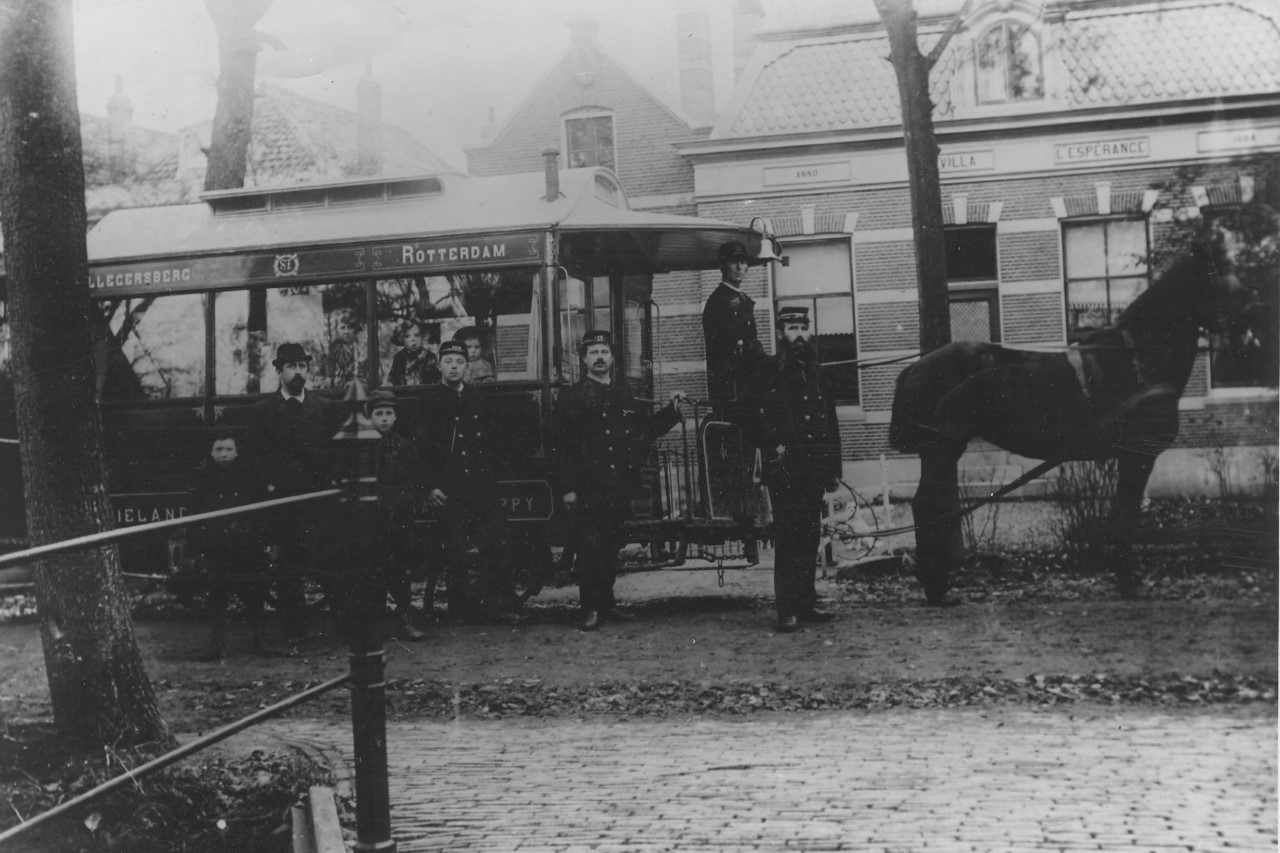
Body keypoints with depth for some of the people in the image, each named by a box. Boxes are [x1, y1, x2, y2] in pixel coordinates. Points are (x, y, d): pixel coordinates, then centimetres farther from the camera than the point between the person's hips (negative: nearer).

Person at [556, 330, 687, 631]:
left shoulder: (624, 395, 16)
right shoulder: (572, 397, -1)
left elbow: (646, 430, 21)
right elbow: (563, 446, -7)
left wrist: (671, 410, 11)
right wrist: (567, 488, -13)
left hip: (618, 490, 5)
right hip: (586, 490, -5)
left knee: (611, 548, 10)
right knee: (590, 548, -8)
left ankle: (606, 603, 20)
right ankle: (591, 609, -4)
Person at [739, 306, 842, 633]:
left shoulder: (816, 374, 16)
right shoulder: (768, 373, -1)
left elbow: (831, 423, 19)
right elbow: (749, 418, -3)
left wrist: (834, 468, 14)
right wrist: (772, 446, -11)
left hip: (814, 470, 6)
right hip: (784, 470, -5)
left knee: (810, 538, 8)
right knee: (788, 539, -8)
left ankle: (807, 603, 16)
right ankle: (787, 610, -7)